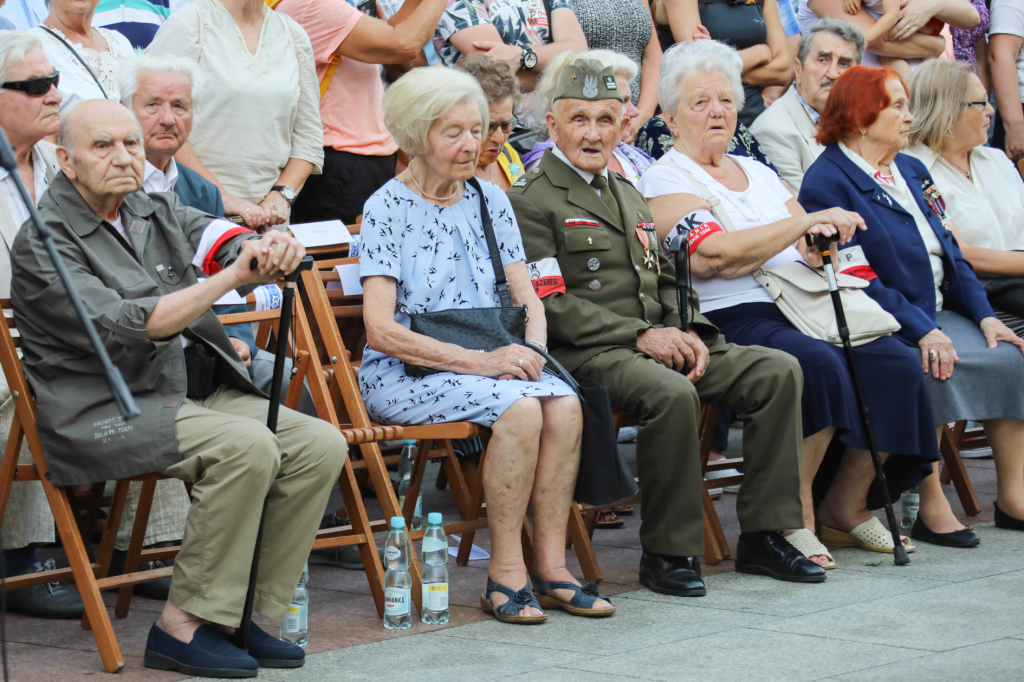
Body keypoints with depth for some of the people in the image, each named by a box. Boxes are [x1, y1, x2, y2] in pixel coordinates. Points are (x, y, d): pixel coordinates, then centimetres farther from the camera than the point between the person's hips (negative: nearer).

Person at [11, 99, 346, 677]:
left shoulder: (156, 211, 13)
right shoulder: (44, 243, -10)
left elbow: (227, 242, -2)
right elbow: (125, 327, -22)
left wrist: (272, 250, -28)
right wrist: (231, 276, -27)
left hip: (194, 389, 8)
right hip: (104, 411, -8)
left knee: (322, 445, -9)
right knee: (247, 446, -30)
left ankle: (246, 612, -2)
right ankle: (184, 624, -20)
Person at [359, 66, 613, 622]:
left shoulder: (489, 200, 12)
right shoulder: (388, 208, -5)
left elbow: (526, 298, 12)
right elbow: (381, 330, -14)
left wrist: (530, 351, -11)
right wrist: (480, 362, -21)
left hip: (491, 362, 5)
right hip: (402, 374, -5)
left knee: (565, 404, -25)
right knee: (519, 408, -31)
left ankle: (550, 566, -20)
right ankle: (505, 572, -21)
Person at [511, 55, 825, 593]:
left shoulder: (627, 195, 24)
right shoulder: (530, 201, -3)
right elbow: (550, 306, -12)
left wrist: (689, 332, 2)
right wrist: (639, 335, -17)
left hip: (658, 344, 8)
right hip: (587, 354, -8)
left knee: (779, 371, -9)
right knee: (672, 394, -37)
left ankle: (763, 537, -7)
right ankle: (666, 553, -21)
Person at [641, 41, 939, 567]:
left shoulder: (759, 174, 24)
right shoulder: (665, 180, 1)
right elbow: (718, 256, -15)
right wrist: (808, 220, -15)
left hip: (801, 308, 7)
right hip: (730, 321, -7)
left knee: (896, 363, -16)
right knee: (818, 363, -34)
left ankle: (846, 503, -3)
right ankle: (796, 515, -21)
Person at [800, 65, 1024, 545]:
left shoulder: (912, 171, 19)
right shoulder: (827, 184, -8)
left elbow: (950, 252, 16)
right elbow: (856, 280, -16)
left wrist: (984, 316, 1)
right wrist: (922, 331, -24)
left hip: (941, 313, 8)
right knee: (938, 370, -33)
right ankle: (931, 507, -25)